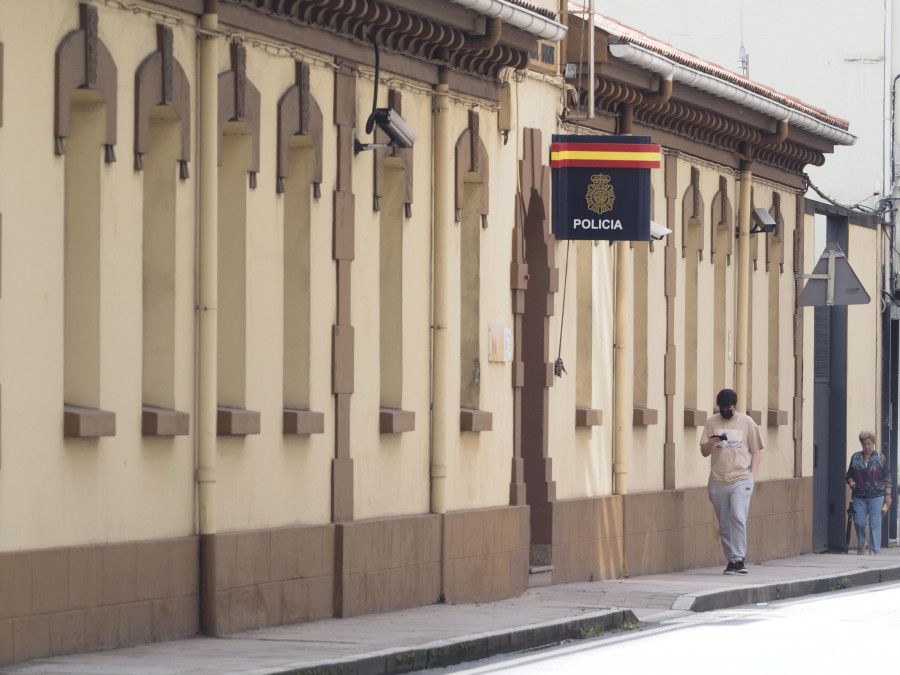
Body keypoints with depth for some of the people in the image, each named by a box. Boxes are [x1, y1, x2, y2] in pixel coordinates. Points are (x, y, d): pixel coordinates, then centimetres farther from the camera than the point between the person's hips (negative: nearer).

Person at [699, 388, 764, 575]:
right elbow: (704, 452, 8)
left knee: (738, 517, -17)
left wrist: (752, 475, -3)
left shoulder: (746, 422, 5)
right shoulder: (712, 423, 9)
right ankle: (731, 560, 13)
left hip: (741, 480, -3)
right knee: (724, 524, 5)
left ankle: (738, 559, -15)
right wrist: (711, 444, -14)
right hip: (717, 482, 3)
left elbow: (756, 451, 9)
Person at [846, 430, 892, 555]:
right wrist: (851, 481, -4)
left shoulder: (880, 458, 2)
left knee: (875, 523, -5)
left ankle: (874, 550, 0)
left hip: (876, 496, -3)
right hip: (859, 496, 3)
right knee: (859, 522, 2)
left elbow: (887, 479, 4)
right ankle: (861, 544, 28)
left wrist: (888, 495, -1)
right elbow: (849, 474, 18)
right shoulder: (855, 458, 9)